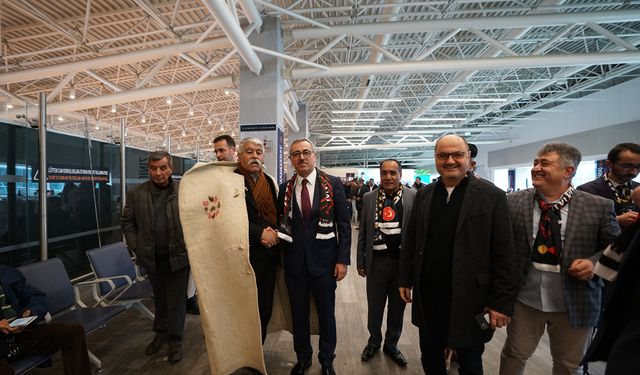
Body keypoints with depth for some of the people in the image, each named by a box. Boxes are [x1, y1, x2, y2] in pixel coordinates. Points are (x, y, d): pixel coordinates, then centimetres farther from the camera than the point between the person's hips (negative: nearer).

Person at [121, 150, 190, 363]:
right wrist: (136, 247, -1)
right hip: (152, 257, 3)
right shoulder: (136, 194, 0)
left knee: (176, 299, 7)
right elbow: (127, 222, 6)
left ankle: (175, 341, 23)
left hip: (178, 256, -2)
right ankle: (160, 333, 39)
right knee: (159, 297, 21)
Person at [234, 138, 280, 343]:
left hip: (269, 253, 5)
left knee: (265, 307, 15)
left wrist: (274, 232, -6)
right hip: (246, 254, -5)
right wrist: (261, 234, -16)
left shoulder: (269, 181, 11)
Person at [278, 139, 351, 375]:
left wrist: (343, 259, -8)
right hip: (294, 262, 2)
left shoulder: (333, 184, -5)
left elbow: (344, 224, -5)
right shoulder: (285, 188, 2)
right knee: (298, 313, 17)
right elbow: (281, 222, 10)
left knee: (326, 314, 14)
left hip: (324, 260, -2)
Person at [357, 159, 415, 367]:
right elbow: (362, 232, 4)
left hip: (403, 261, 0)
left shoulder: (414, 197, -5)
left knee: (397, 307, 17)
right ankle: (374, 341, 41)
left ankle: (391, 345, 41)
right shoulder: (369, 198, 0)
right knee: (374, 307, 14)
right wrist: (361, 261, 5)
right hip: (376, 262, 1)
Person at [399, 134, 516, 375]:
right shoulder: (423, 195, 3)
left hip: (469, 298, -3)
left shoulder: (492, 196, -8)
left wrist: (501, 302, -10)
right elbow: (411, 242, 7)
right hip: (427, 295, 3)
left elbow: (503, 254, -9)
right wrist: (405, 279, 8)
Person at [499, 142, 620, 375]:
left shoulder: (599, 207, -6)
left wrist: (594, 262, -16)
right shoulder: (514, 203, -7)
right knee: (514, 355, 16)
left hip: (575, 302, 1)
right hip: (526, 299, 0)